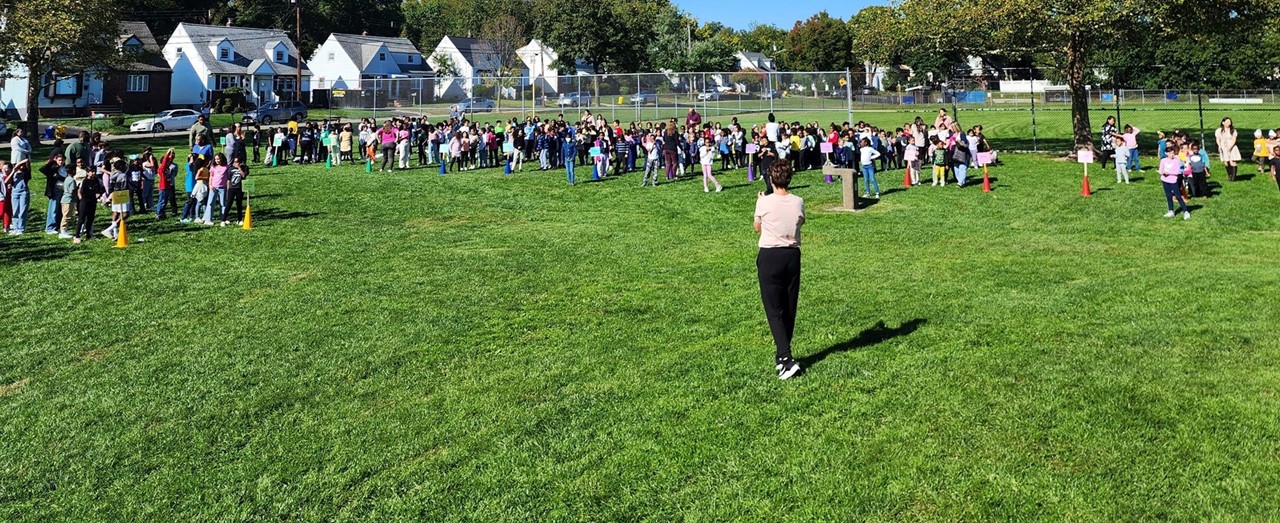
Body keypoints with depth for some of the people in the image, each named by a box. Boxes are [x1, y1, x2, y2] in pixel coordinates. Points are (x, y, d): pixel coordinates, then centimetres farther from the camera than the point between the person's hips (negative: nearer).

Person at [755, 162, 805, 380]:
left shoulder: (764, 202, -12)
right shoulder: (798, 202, -4)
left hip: (769, 257, -4)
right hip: (792, 255, 4)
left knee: (774, 311, -2)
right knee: (789, 309, 14)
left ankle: (786, 359, -16)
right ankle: (782, 355, 27)